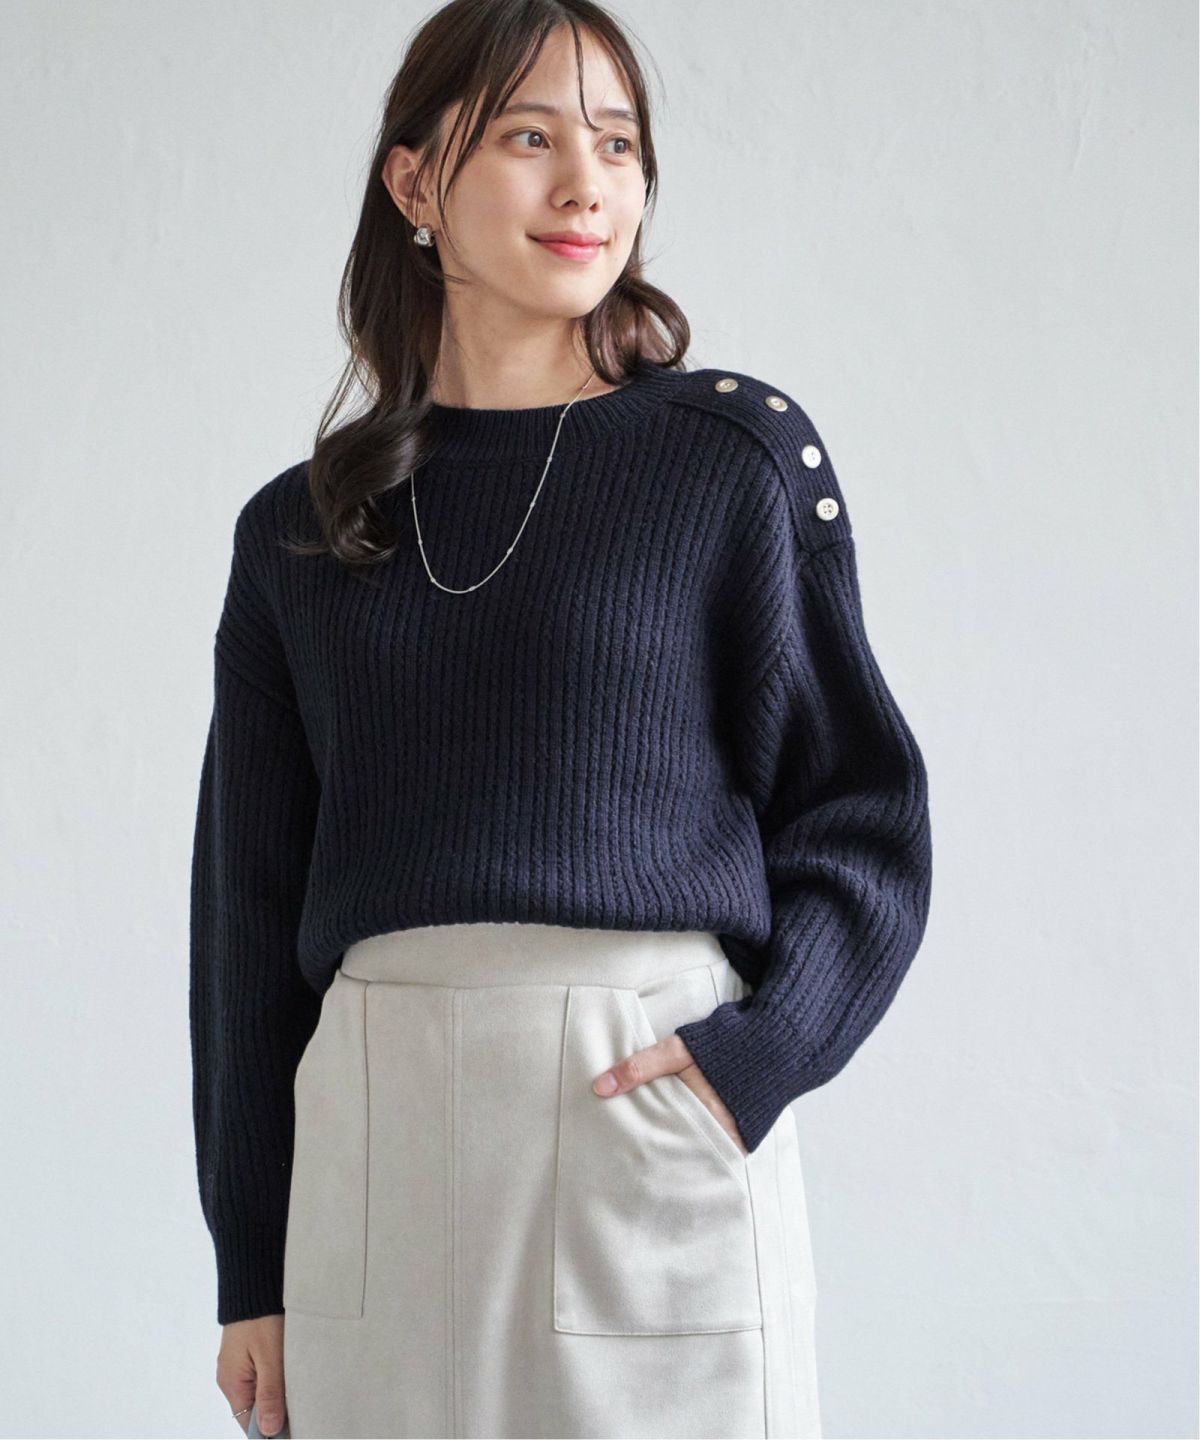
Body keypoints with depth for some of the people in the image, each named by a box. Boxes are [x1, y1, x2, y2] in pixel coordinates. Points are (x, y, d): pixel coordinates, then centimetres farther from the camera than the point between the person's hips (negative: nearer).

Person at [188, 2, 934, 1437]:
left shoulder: (737, 450, 2)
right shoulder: (298, 532, 9)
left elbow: (863, 808, 2)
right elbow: (250, 902, 11)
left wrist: (756, 1051, -14)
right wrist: (250, 1273, 9)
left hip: (651, 1101, -2)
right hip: (374, 1140, 3)